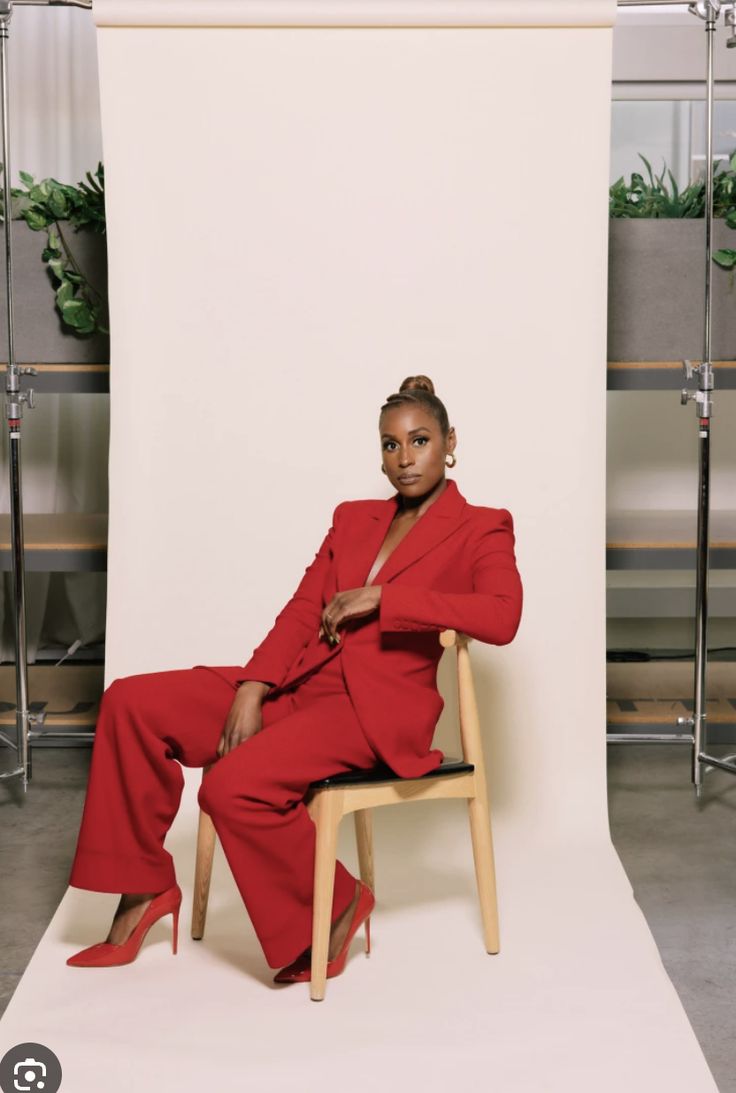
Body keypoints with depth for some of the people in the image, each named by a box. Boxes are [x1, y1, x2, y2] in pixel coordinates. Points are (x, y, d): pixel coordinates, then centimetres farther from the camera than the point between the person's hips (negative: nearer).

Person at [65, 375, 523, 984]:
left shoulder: (481, 529, 2)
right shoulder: (353, 519, 18)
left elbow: (502, 617, -18)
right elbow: (302, 612, 11)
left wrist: (382, 598, -18)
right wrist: (252, 688, -6)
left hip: (378, 708, -6)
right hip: (303, 683, 7)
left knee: (233, 786, -29)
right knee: (131, 703, -7)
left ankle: (336, 905, -2)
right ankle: (144, 888, 4)